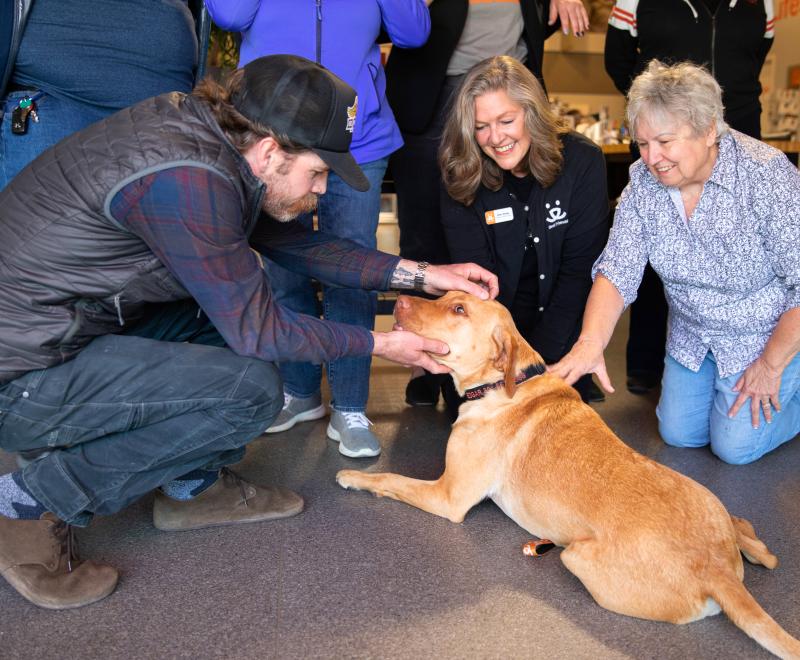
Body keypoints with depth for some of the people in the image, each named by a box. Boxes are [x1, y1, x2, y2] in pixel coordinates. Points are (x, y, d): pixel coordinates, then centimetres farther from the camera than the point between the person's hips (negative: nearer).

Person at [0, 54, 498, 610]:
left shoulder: (206, 130, 1)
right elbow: (257, 331, -19)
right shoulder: (186, 181, -28)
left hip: (71, 323, 10)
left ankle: (193, 486, 16)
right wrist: (378, 344, -7)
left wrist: (421, 274, 7)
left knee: (244, 286, 9)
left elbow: (299, 242, 11)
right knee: (252, 388, -17)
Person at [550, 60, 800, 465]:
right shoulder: (643, 181, -14)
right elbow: (617, 272, -17)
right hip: (693, 336, 5)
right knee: (678, 435, 10)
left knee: (735, 446, -2)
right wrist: (590, 342, -34)